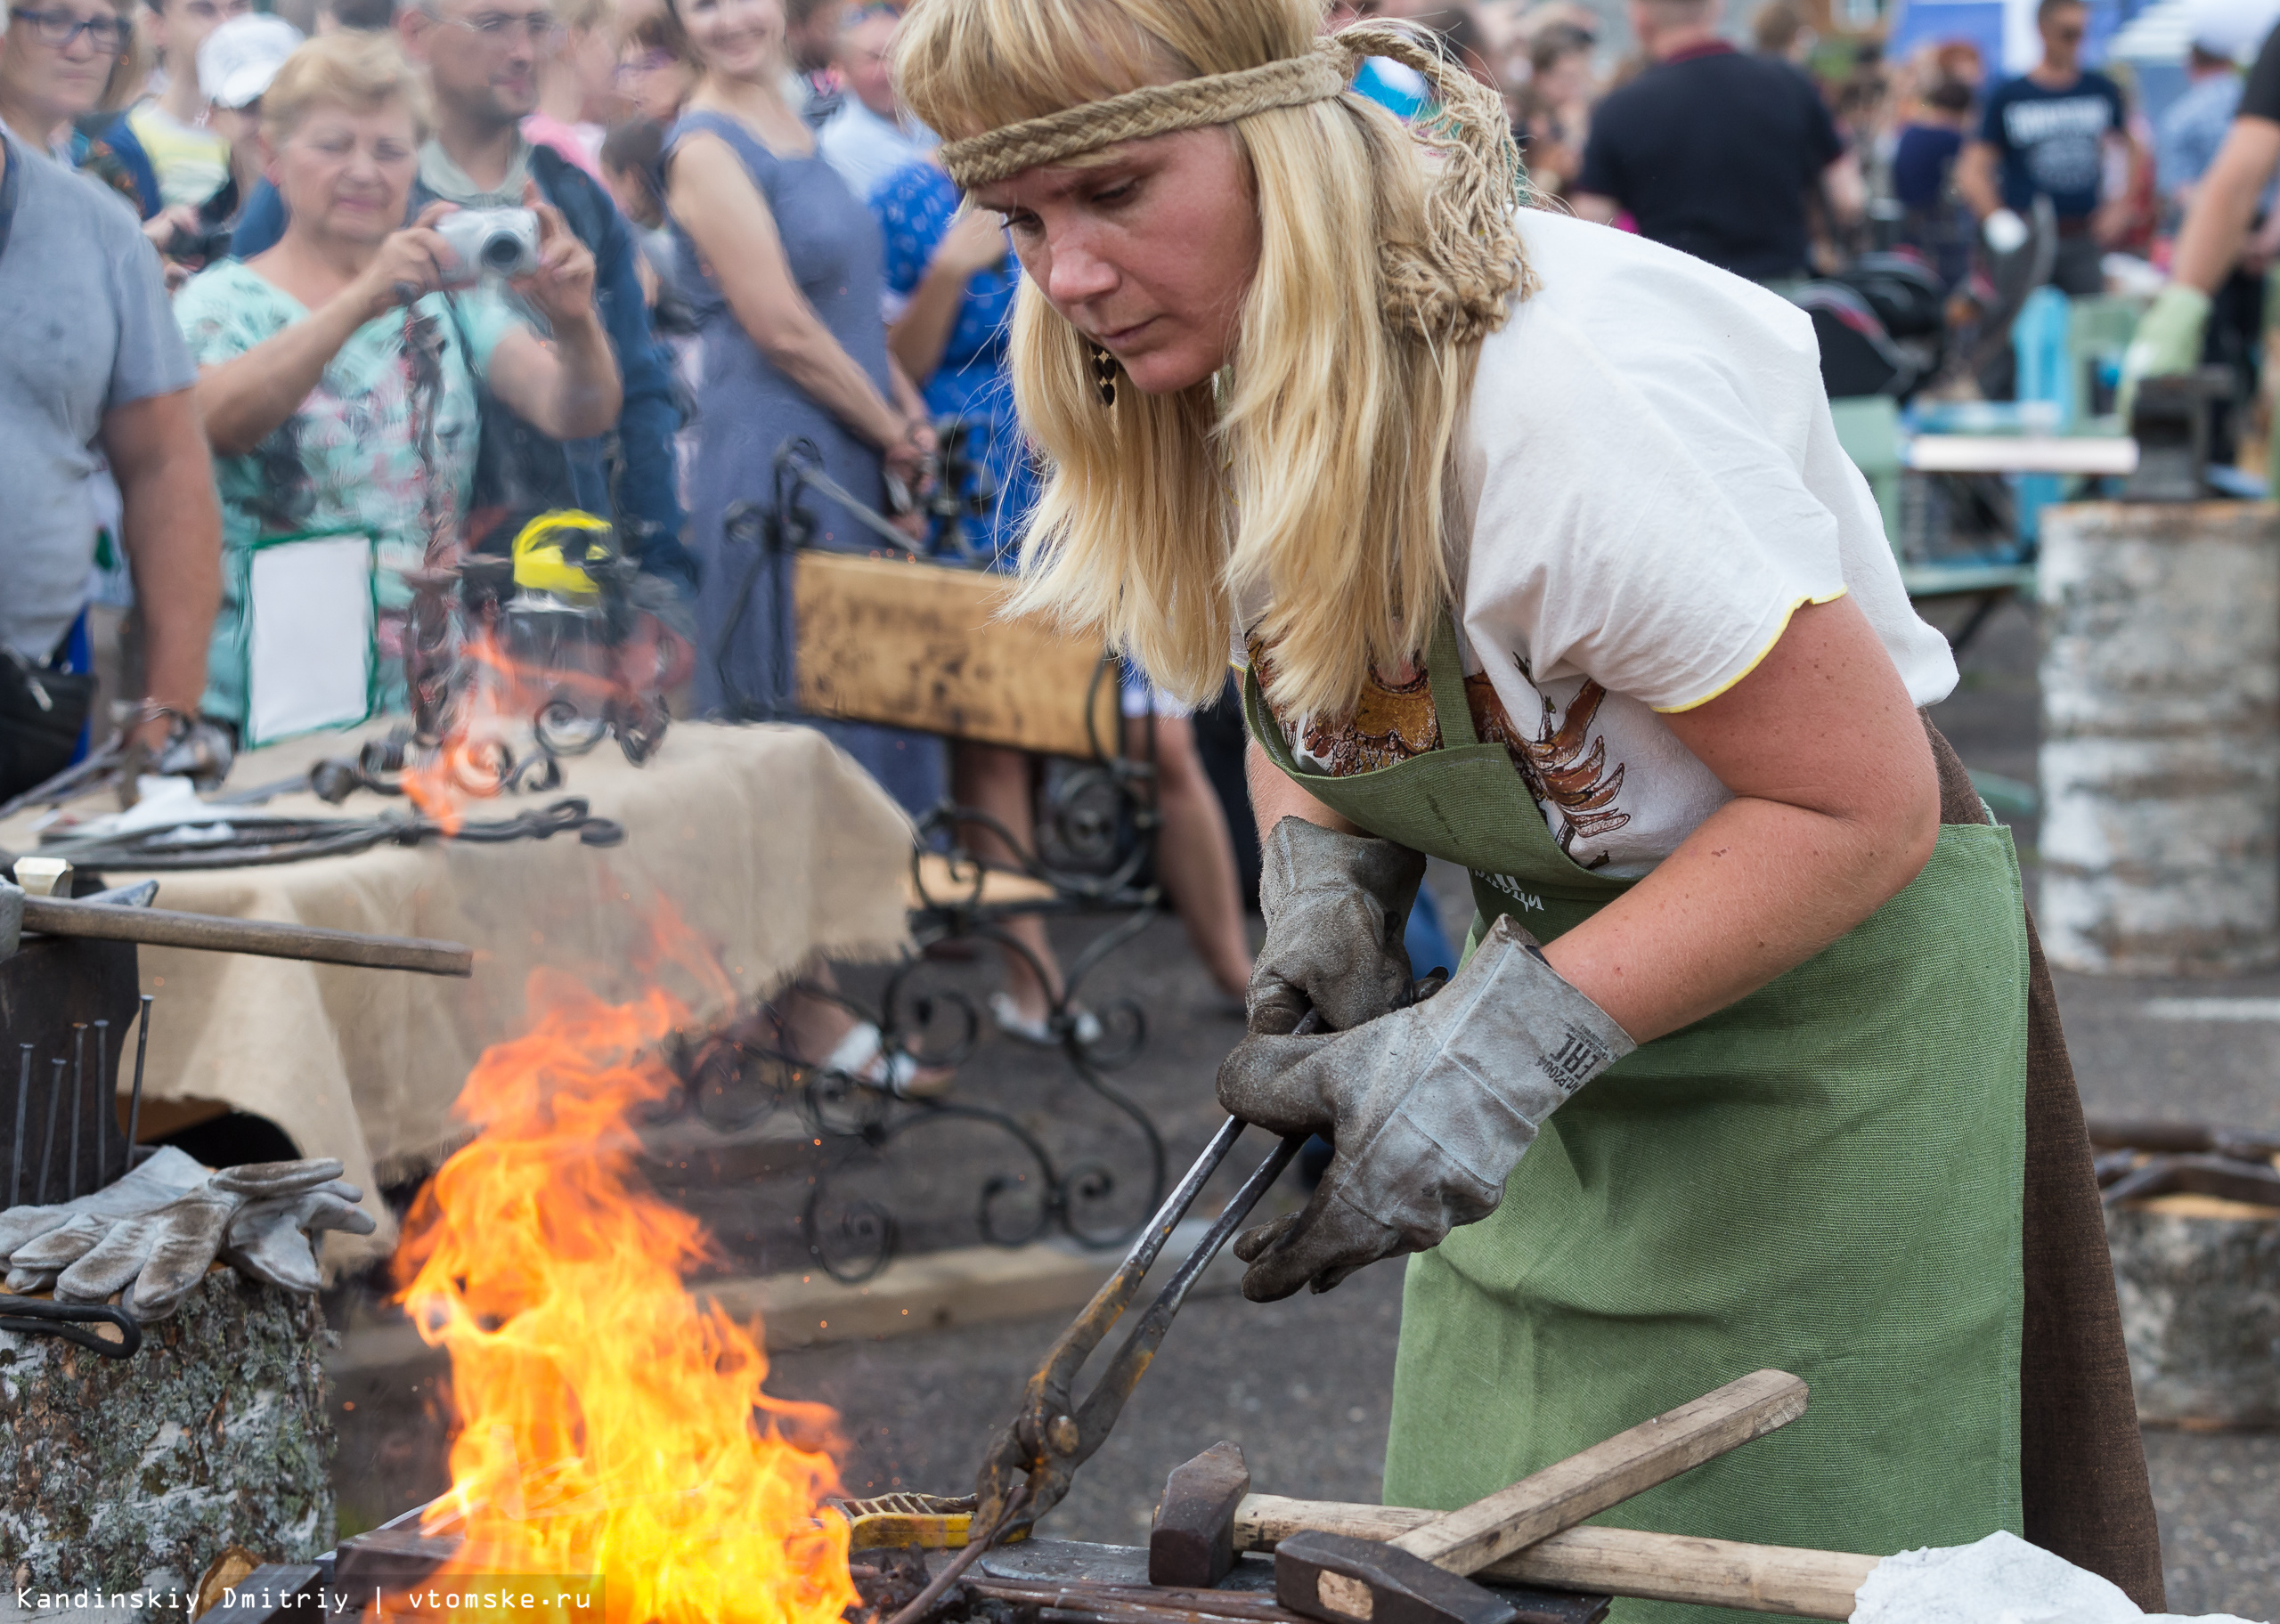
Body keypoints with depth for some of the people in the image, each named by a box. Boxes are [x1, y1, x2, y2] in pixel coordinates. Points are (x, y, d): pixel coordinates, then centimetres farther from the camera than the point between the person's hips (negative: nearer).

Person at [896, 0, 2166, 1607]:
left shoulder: (1562, 389, -31)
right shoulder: (1204, 383, -6)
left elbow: (1863, 806, -27)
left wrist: (1505, 1044, -30)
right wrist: (1324, 880, -9)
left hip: (1826, 993, -7)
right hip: (1563, 962, 7)